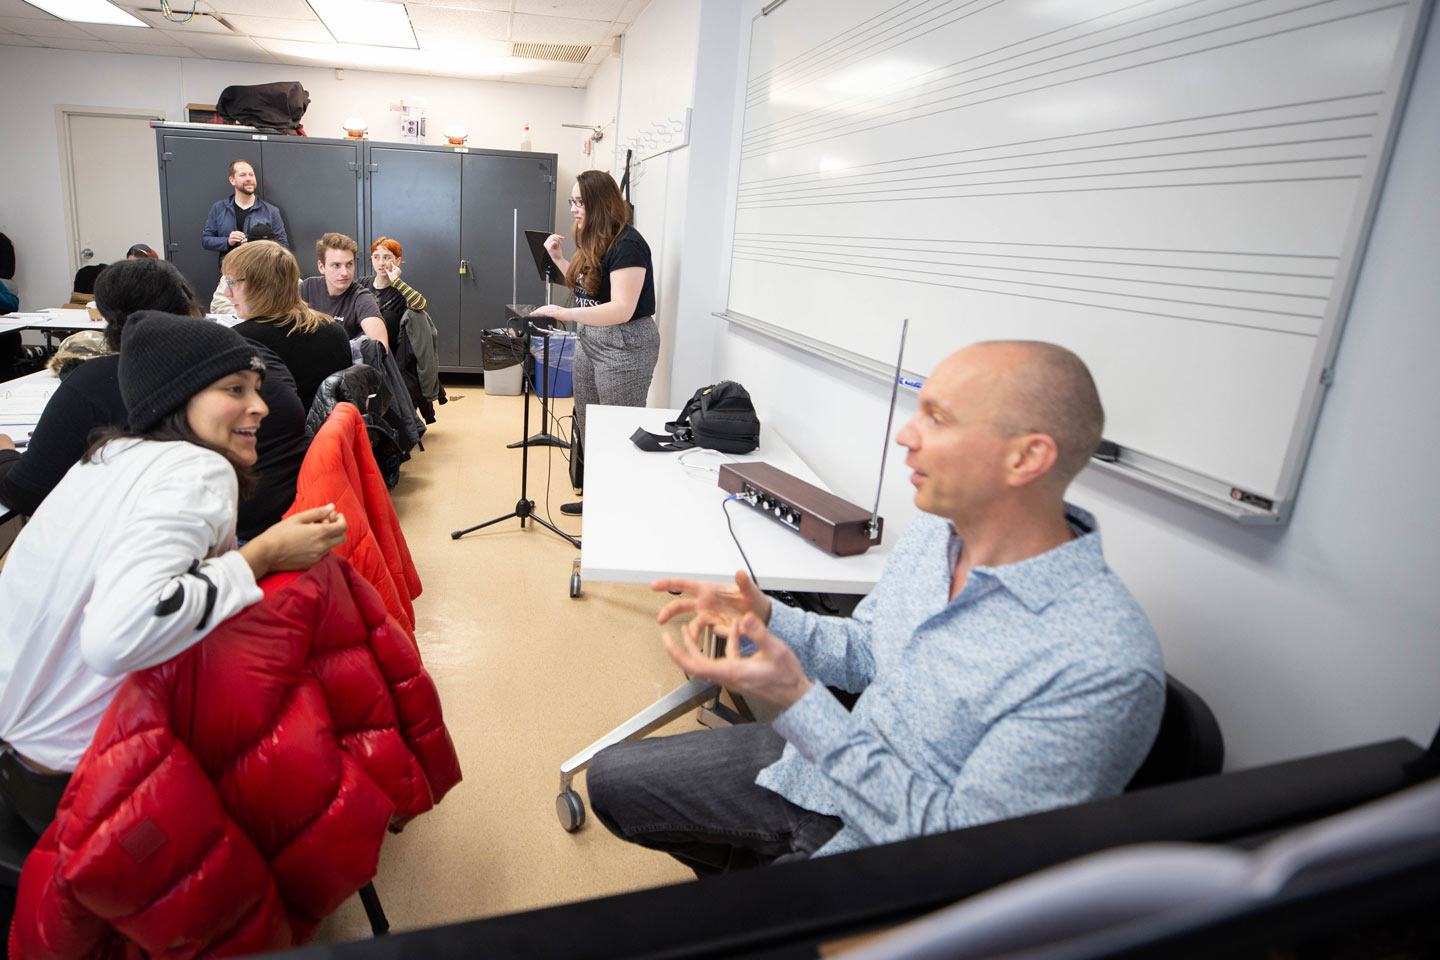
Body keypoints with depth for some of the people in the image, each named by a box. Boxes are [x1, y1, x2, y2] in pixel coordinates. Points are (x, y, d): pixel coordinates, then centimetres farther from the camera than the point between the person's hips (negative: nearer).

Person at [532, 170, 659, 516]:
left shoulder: (627, 244, -18)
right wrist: (558, 259, 12)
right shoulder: (594, 242, 11)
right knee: (587, 426, 16)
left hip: (625, 347, -10)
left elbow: (622, 309, -27)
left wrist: (566, 313, -33)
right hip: (590, 341, 10)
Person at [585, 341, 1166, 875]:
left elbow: (960, 846, -26)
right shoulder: (933, 530, -5)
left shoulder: (1106, 666, -30)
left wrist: (798, 699, -32)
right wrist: (767, 621, -10)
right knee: (611, 777, 13)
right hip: (821, 762, 7)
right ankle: (745, 870, 35)